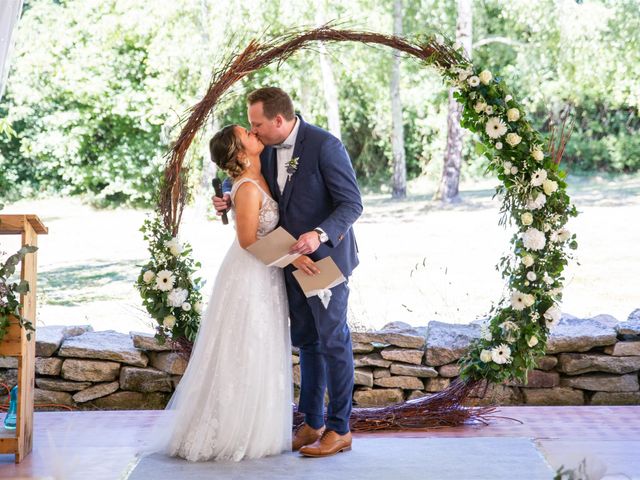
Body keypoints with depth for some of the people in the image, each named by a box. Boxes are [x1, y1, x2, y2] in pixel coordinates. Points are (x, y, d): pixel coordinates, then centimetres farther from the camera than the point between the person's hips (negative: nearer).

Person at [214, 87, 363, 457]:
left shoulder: (325, 146, -20)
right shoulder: (269, 149, 3)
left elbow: (352, 204, -20)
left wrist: (319, 234, -35)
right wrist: (233, 201, 1)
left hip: (326, 257, -8)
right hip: (294, 259, 8)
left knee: (333, 340, 0)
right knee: (307, 341, 14)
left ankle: (340, 429, 10)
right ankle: (313, 423, 24)